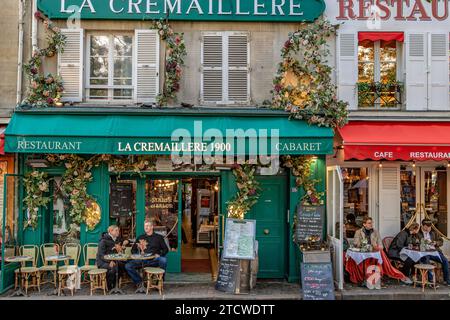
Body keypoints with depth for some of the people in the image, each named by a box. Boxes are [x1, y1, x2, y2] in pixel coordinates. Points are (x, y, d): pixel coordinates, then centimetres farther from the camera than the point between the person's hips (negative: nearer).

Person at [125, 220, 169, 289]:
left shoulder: (158, 237, 14)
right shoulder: (140, 238, 20)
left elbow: (165, 249, 11)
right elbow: (133, 249, 23)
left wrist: (159, 255, -8)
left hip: (154, 260, -2)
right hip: (142, 260, 2)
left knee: (163, 260, -36)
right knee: (128, 266, -20)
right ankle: (139, 282, -4)